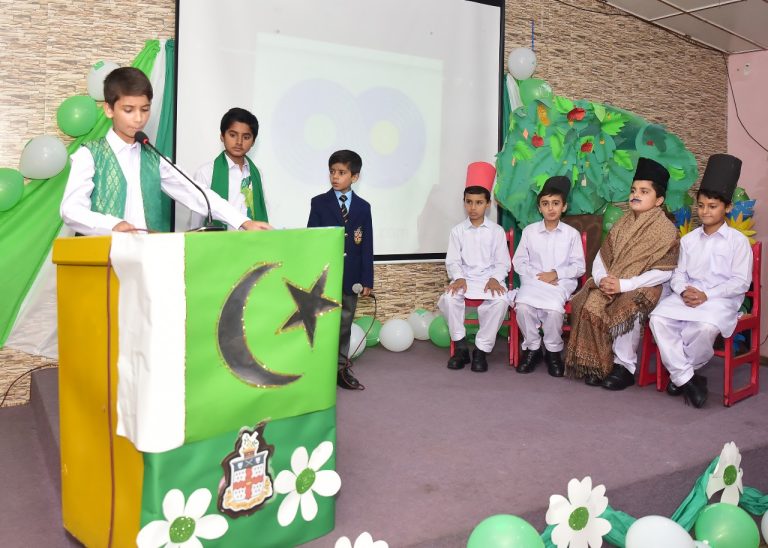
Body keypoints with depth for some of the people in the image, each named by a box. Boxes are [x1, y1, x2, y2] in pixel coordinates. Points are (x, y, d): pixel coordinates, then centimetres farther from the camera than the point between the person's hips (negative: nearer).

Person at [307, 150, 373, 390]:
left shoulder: (363, 207, 6)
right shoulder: (319, 203, 0)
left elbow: (366, 245, 4)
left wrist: (367, 280, 0)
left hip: (351, 276, 2)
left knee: (345, 324, 11)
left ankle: (341, 368, 21)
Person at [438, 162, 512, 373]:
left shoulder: (497, 231, 4)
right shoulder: (458, 231, 7)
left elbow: (503, 262, 3)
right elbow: (452, 261, 4)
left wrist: (495, 279, -16)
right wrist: (458, 277, -15)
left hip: (490, 278, -1)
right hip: (465, 278, 1)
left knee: (500, 301, -33)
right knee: (448, 298, -31)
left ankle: (481, 349, -17)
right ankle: (460, 346, -11)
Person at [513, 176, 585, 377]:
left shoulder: (572, 234, 5)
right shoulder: (529, 231, 7)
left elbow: (579, 266, 4)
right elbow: (519, 262, 5)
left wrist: (556, 274, -12)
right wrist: (537, 276, -10)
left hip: (561, 282, -1)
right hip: (533, 281, 1)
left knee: (554, 308, -33)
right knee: (522, 305, -30)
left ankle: (553, 351, -5)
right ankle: (532, 347, -5)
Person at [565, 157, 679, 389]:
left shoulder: (666, 229, -4)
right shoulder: (622, 224, 14)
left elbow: (664, 272, -14)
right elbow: (601, 257, 12)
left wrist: (624, 285, -21)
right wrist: (601, 278, -12)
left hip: (642, 288, -5)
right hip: (610, 285, 5)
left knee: (626, 310, -35)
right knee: (590, 307, -23)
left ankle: (625, 366, -16)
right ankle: (596, 364, -11)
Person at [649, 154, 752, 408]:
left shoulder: (738, 241, 1)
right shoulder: (689, 239, 15)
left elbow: (741, 281, -5)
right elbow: (679, 273, 12)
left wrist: (708, 295, -17)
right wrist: (683, 291, -12)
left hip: (721, 300, -4)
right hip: (688, 297, 4)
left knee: (706, 328, -37)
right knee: (658, 318, -26)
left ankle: (679, 373, -9)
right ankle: (685, 377, -19)